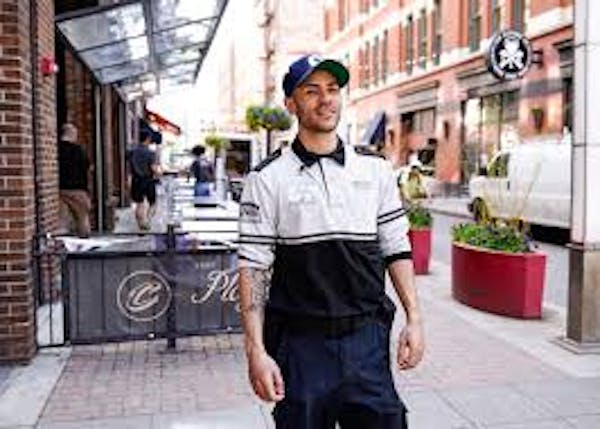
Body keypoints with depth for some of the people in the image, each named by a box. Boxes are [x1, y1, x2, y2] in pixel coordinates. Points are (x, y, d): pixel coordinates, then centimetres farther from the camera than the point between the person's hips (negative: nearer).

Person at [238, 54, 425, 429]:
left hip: (367, 340, 2)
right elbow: (253, 269, -5)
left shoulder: (376, 170, 7)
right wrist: (256, 351, -11)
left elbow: (397, 250, 11)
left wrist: (414, 319, 3)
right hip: (300, 345, -2)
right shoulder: (268, 179, -2)